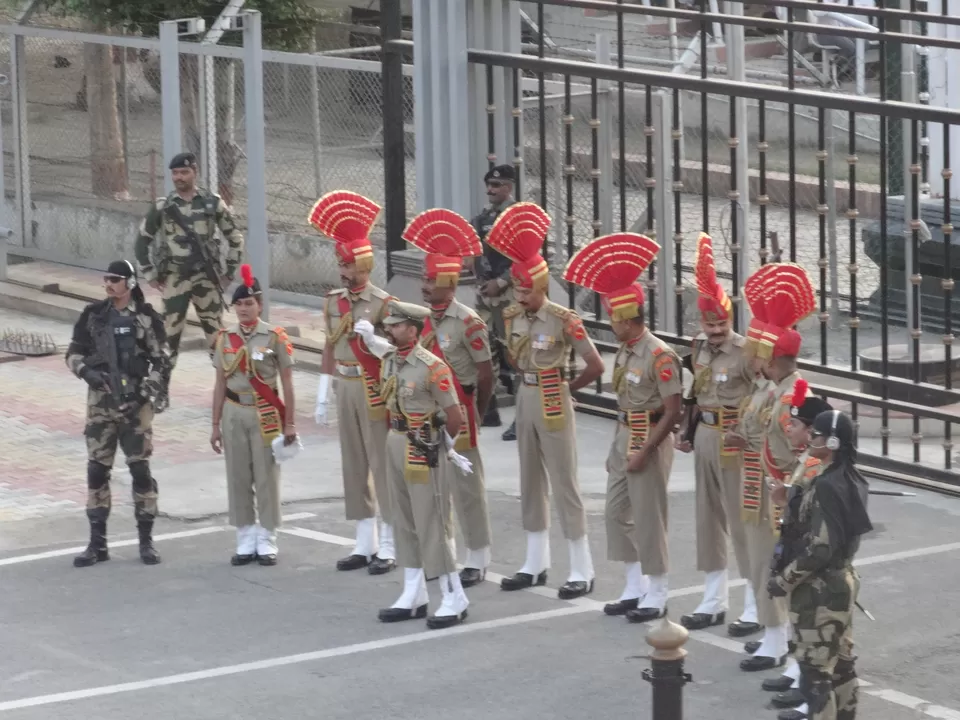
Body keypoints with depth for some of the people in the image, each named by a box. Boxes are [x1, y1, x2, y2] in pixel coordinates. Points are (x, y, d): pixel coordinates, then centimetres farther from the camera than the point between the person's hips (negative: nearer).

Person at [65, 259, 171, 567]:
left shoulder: (146, 317, -1)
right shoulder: (94, 314, 5)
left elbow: (160, 360, 0)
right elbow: (74, 353, 10)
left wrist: (155, 391, -13)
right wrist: (86, 371, -10)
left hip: (135, 403, -3)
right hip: (101, 402, 3)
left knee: (140, 469, -1)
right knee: (96, 470, 3)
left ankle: (146, 541, 8)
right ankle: (97, 544, 9)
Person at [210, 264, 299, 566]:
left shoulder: (275, 337, -5)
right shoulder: (225, 339, 5)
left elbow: (287, 383, -2)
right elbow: (220, 384, 9)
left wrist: (290, 424, -5)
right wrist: (216, 425, 8)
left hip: (265, 414, -3)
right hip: (234, 413, 3)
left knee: (267, 478, 0)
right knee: (238, 479, 5)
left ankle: (267, 542, 8)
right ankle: (246, 542, 12)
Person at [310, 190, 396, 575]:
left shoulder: (382, 304, -11)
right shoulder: (333, 301, 7)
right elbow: (330, 348, 13)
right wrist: (322, 396, 12)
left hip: (373, 387, -6)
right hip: (345, 386, 6)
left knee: (382, 464, -3)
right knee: (353, 465, 10)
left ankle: (388, 547, 3)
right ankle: (365, 544, 19)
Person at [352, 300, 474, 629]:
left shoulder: (431, 367, -19)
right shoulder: (390, 358, 3)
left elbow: (455, 418, -13)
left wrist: (447, 447, -1)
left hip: (423, 452, -8)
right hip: (396, 443, 8)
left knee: (432, 526, -4)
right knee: (406, 524, 12)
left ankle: (455, 599, 3)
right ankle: (413, 597, 19)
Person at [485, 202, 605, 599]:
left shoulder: (564, 321, -17)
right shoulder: (513, 317, 2)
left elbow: (595, 366, -16)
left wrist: (567, 387, -3)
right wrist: (532, 381, 8)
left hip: (554, 403, -7)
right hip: (525, 400, 7)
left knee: (564, 484, -3)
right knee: (530, 482, 13)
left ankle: (582, 570, 3)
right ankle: (536, 563, 23)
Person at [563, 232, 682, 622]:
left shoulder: (659, 355, -19)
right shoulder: (625, 352, 7)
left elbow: (672, 411, -20)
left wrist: (645, 452, -21)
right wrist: (617, 448, 15)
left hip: (649, 439, -9)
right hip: (624, 436, 9)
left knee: (648, 517, -2)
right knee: (617, 512, 13)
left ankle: (656, 596, 9)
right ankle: (635, 589, 23)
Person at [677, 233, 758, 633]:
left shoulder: (746, 352, -16)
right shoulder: (699, 348, 7)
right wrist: (687, 431, 13)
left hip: (735, 443, -8)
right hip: (705, 438, 8)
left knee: (742, 521, -4)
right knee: (708, 518, 14)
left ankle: (755, 607, 2)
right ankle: (713, 600, 25)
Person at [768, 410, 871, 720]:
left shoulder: (827, 487, -24)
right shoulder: (852, 480, 5)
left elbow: (820, 548, -25)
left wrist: (784, 580, -16)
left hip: (819, 589, -10)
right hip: (843, 579, 10)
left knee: (815, 667, -2)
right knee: (841, 659, 18)